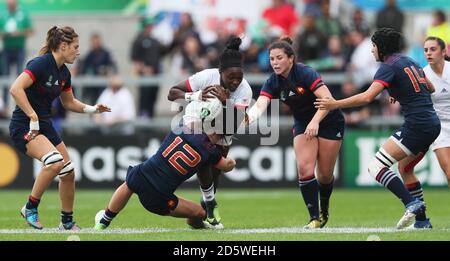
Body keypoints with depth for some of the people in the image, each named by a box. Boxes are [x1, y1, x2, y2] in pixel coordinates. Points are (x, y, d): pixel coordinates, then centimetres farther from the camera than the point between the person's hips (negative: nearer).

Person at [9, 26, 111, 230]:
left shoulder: (64, 73, 8)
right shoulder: (41, 64, -19)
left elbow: (69, 102, 23)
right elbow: (15, 89, -29)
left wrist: (92, 109, 9)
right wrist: (33, 117, -29)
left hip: (45, 126, 9)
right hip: (24, 127, -9)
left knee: (68, 172, 6)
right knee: (55, 161, -29)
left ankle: (67, 221, 23)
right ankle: (30, 208, -13)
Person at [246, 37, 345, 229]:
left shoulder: (305, 74, -25)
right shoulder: (273, 83, -11)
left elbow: (327, 99, -32)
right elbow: (260, 105, -28)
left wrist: (315, 122, -44)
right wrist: (250, 116, -49)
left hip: (329, 122, -4)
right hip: (303, 124, 4)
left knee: (325, 174, 1)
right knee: (304, 168, -16)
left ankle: (324, 211, 28)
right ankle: (314, 218, -10)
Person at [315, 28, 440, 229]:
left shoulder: (389, 67, -8)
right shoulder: (409, 62, 18)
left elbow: (367, 97, -21)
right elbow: (430, 88, 32)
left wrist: (335, 104, -17)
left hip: (416, 126, -9)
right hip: (433, 124, 9)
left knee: (376, 167, -12)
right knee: (405, 169, 25)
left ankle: (412, 203, -27)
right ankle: (422, 220, 22)